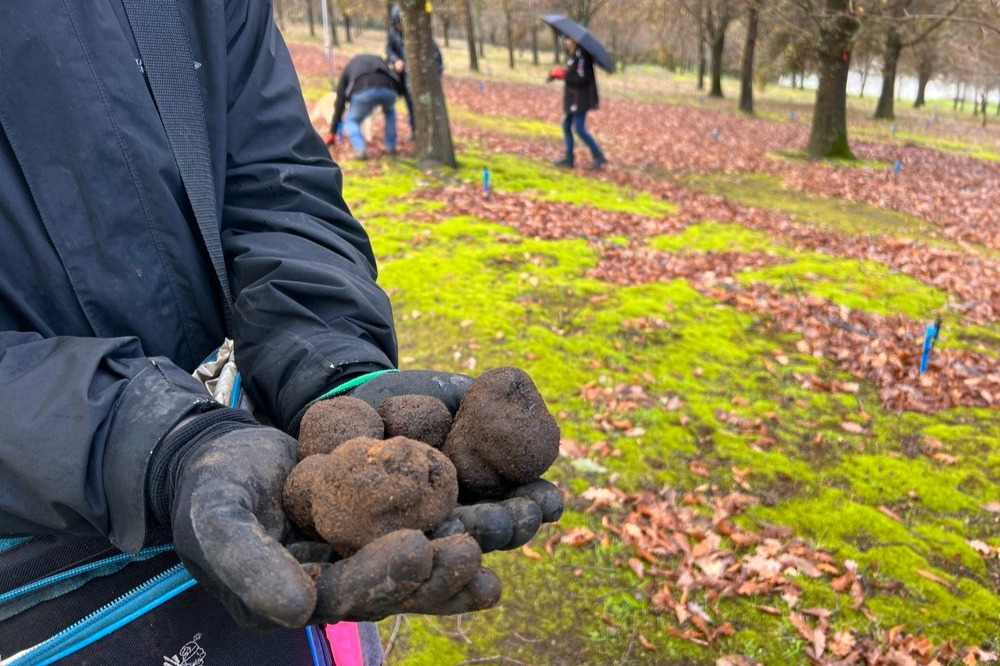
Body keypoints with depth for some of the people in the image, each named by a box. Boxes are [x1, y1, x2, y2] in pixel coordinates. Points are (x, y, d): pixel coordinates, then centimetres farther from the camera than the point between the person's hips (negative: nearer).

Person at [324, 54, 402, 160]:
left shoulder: (348, 68, 35)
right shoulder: (379, 60, 42)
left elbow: (340, 102, 30)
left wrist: (332, 132, 34)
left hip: (364, 91, -2)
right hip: (389, 89, 2)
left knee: (351, 121, 22)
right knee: (390, 111, 36)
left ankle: (360, 149, -4)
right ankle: (391, 146, 28)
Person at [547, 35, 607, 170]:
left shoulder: (581, 56, -19)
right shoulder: (573, 54, 10)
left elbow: (581, 79, -24)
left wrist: (562, 74, -19)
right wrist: (556, 74, 5)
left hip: (581, 98, -10)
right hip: (572, 97, 10)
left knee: (579, 128, -11)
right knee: (566, 126, 12)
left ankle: (598, 156, -3)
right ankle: (568, 158, 19)